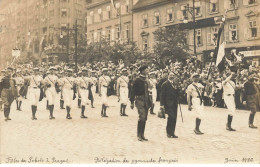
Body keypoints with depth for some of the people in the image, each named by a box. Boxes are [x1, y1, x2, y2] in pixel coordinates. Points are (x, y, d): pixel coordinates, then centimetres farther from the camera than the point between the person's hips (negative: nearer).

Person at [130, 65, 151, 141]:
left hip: (146, 101, 7)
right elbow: (133, 91, -7)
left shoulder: (146, 80, 14)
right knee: (142, 117, -14)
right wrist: (132, 102, -10)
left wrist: (149, 101, 19)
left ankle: (142, 135, 16)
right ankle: (139, 135, -4)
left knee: (144, 118, 8)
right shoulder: (137, 80, -7)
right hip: (139, 100, -7)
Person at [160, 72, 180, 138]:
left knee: (174, 118, 6)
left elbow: (177, 94, 13)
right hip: (168, 103, -6)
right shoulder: (165, 84, -4)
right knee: (171, 116, -14)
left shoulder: (175, 84, 14)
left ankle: (172, 133, 14)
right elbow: (162, 95, -6)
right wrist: (162, 104, -11)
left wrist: (177, 87, -3)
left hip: (174, 103, 6)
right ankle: (169, 132, -2)